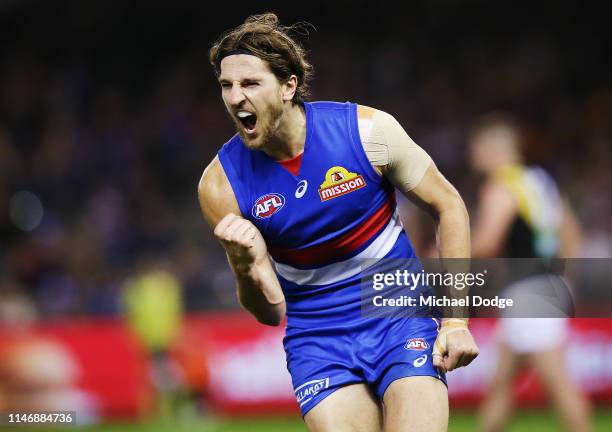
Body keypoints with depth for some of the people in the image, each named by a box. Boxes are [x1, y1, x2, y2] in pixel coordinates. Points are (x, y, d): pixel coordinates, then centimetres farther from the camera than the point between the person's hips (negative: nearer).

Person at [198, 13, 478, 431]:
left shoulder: (367, 130, -12)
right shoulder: (221, 186, -9)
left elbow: (448, 206, 1)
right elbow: (270, 312, -3)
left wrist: (456, 319, -5)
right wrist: (247, 265, -27)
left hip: (402, 317, -1)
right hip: (318, 341, 1)